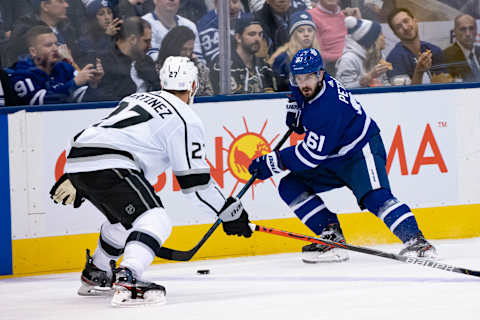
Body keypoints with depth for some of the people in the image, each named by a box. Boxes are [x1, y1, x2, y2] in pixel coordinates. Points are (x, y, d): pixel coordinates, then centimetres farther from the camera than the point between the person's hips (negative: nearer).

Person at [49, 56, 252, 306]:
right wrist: (228, 211, 8)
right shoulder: (185, 119, 2)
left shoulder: (138, 98, 27)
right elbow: (194, 180, -1)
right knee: (155, 221, -14)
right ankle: (126, 280, -35)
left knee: (123, 218, 30)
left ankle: (94, 276, 41)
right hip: (108, 167, -9)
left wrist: (72, 181, 38)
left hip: (76, 159, 9)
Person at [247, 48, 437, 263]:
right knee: (290, 187, 0)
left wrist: (273, 162, -23)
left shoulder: (328, 108, -31)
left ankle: (414, 240, -39)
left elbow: (311, 155, -29)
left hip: (361, 151, -10)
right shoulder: (305, 89, -4)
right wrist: (295, 111, 2)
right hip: (334, 159, 10)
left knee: (374, 197, -33)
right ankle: (331, 236, -4)